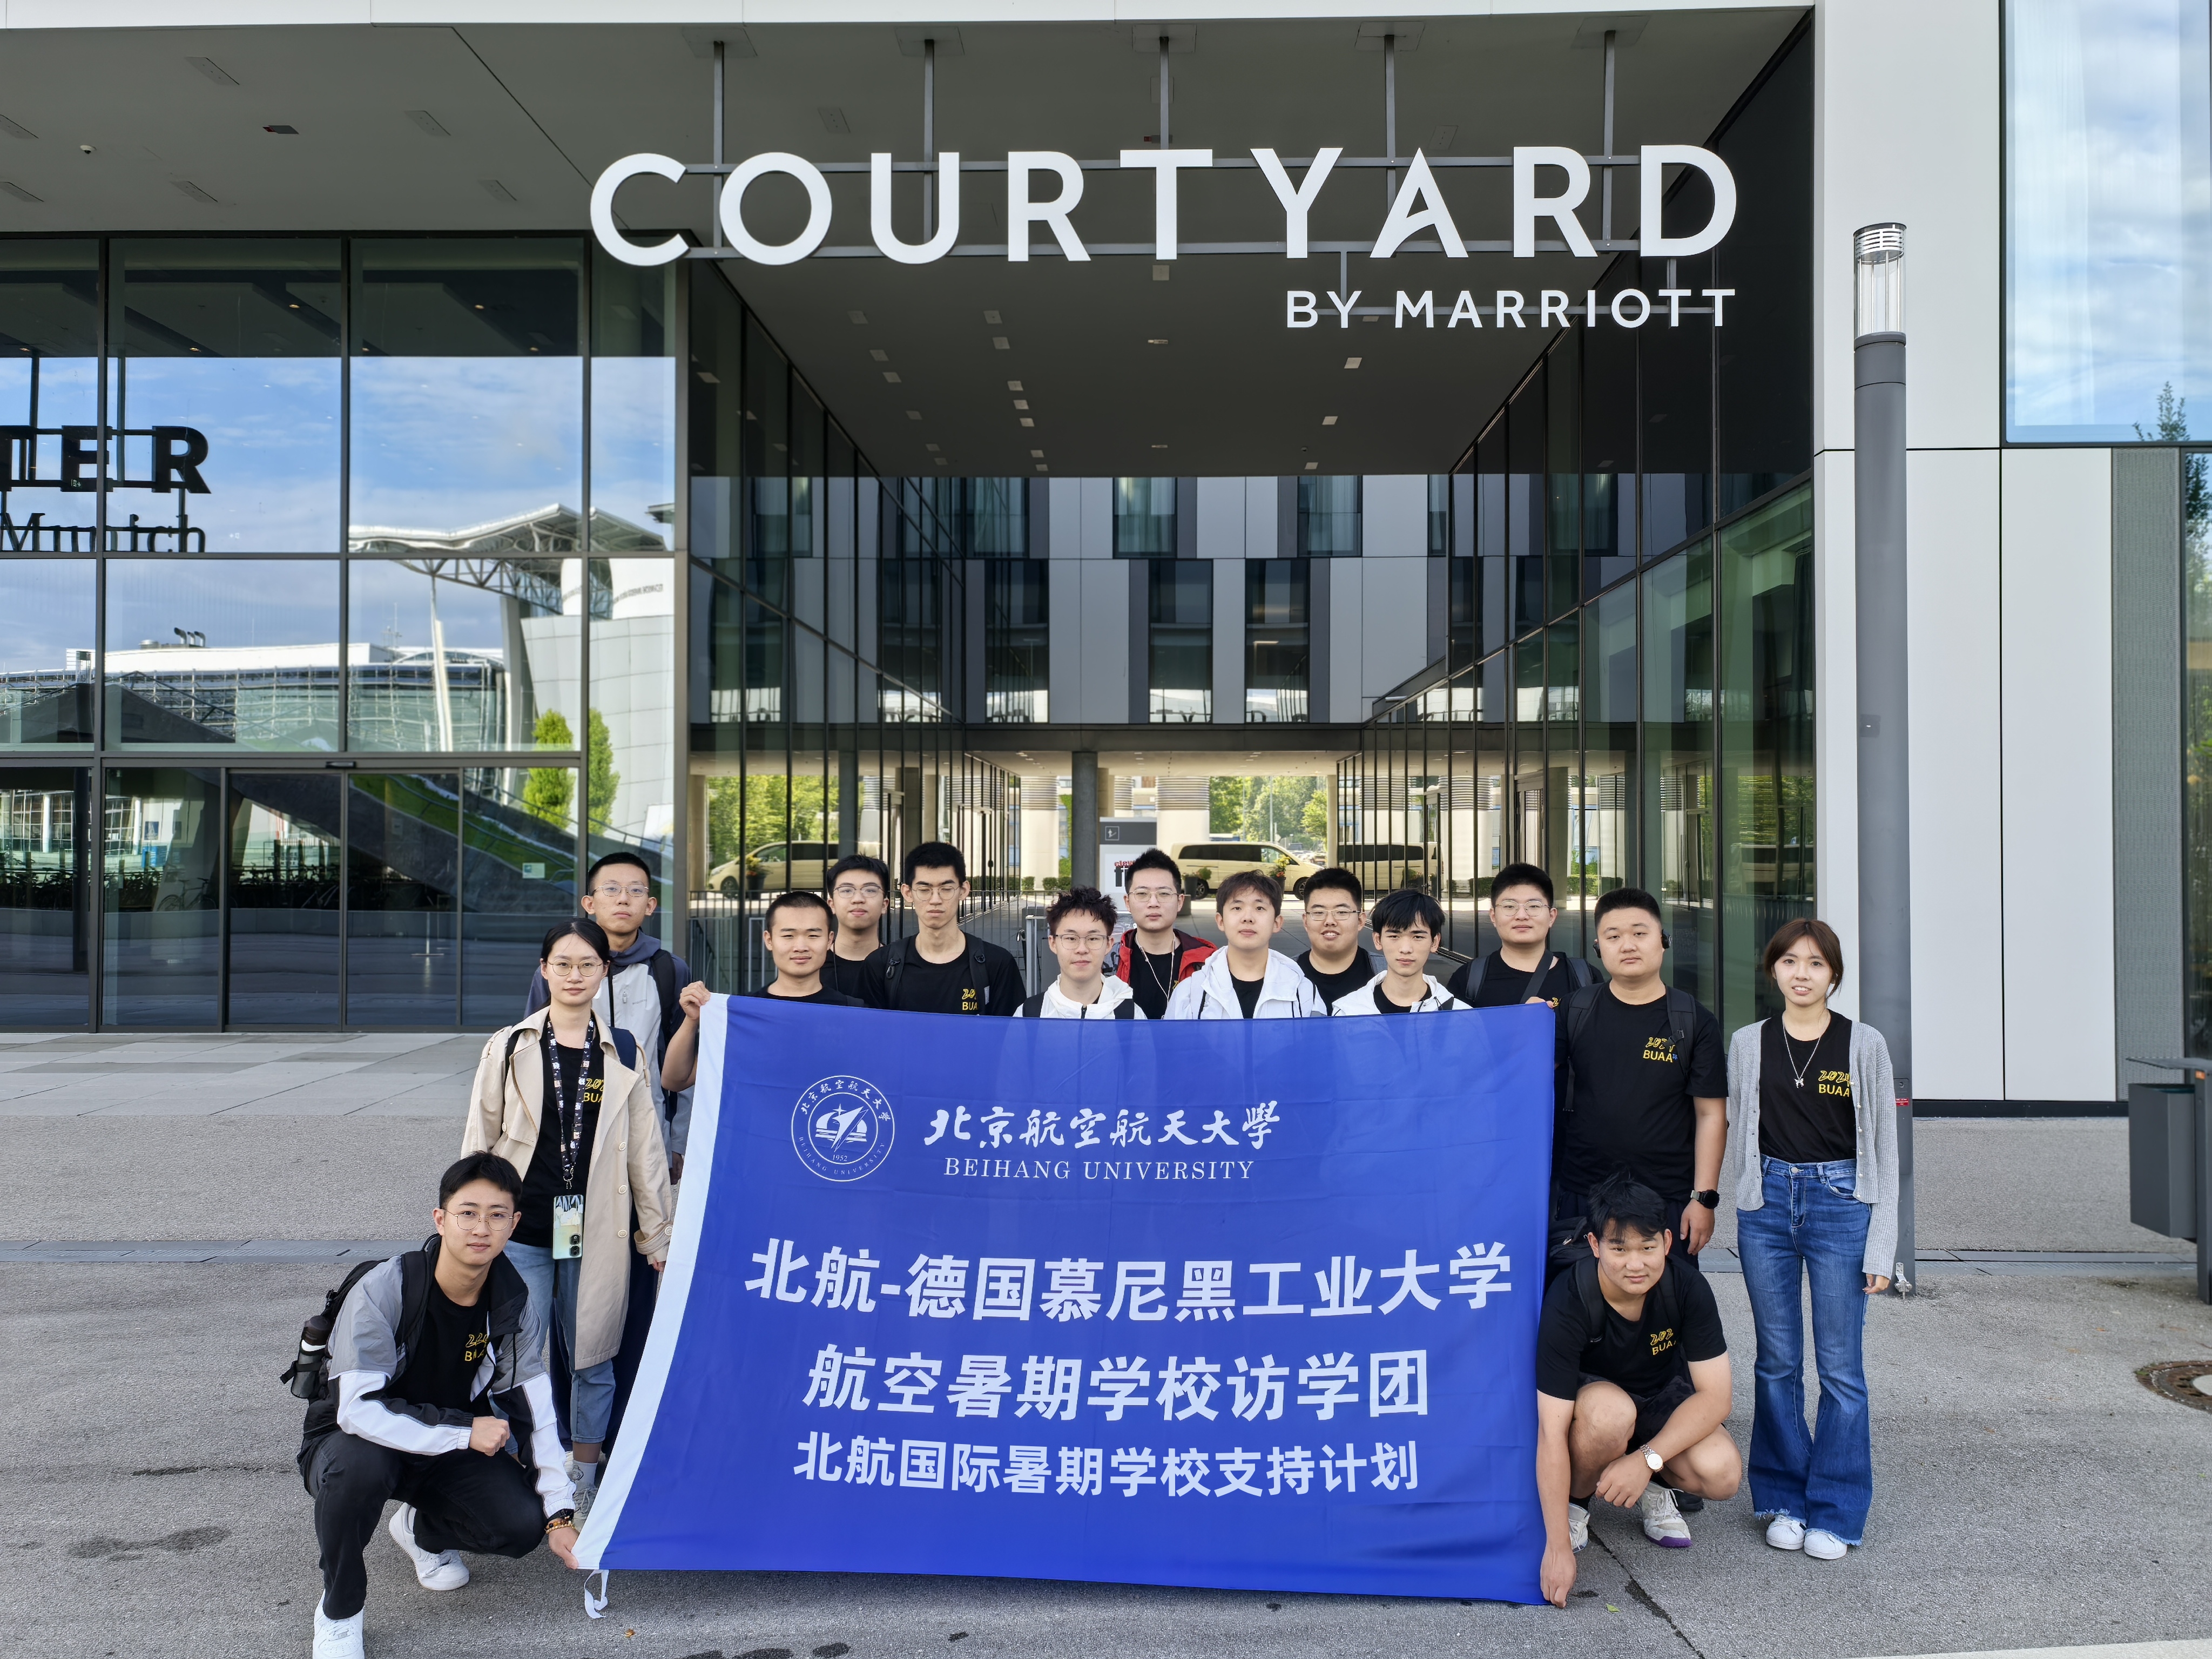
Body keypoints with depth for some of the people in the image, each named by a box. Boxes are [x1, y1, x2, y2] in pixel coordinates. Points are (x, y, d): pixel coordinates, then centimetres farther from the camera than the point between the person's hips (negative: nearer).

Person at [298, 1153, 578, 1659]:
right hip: (354, 1440, -4)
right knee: (361, 1464, -40)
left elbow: (533, 1410, -5)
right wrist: (465, 1430, -29)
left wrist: (559, 1514, -10)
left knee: (523, 1522, -19)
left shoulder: (515, 1305, -12)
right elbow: (359, 1409, -31)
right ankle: (338, 1611, -11)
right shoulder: (383, 1291, -27)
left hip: (451, 1448, 4)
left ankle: (423, 1531, 16)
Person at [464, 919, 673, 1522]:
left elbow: (645, 1149, 8)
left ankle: (586, 1473, 26)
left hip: (595, 1232, 1)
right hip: (522, 1228, -1)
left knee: (593, 1356, 9)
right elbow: (479, 1142, 7)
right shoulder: (509, 1048, 4)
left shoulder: (624, 1053, 6)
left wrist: (658, 1237, 8)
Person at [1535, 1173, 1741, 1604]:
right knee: (1609, 1411, -38)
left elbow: (1715, 1397, -19)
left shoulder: (1689, 1290, -24)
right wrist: (1558, 1547, -34)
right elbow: (1551, 1432, -33)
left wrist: (1648, 1460, -33)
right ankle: (1573, 1503, -7)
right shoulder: (1568, 1303, -32)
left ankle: (1656, 1488, 8)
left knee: (1721, 1474, -27)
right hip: (1587, 1392, -2)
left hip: (1664, 1397, 2)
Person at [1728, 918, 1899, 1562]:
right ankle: (1785, 1501, 21)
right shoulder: (1749, 1043, 5)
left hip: (1840, 1202, -2)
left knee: (1840, 1366, 1)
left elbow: (1882, 1147, 0)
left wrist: (1881, 1244, -3)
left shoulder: (1864, 1044, 0)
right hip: (1767, 1202, 2)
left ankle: (1835, 1512, 12)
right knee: (1777, 1362, 8)